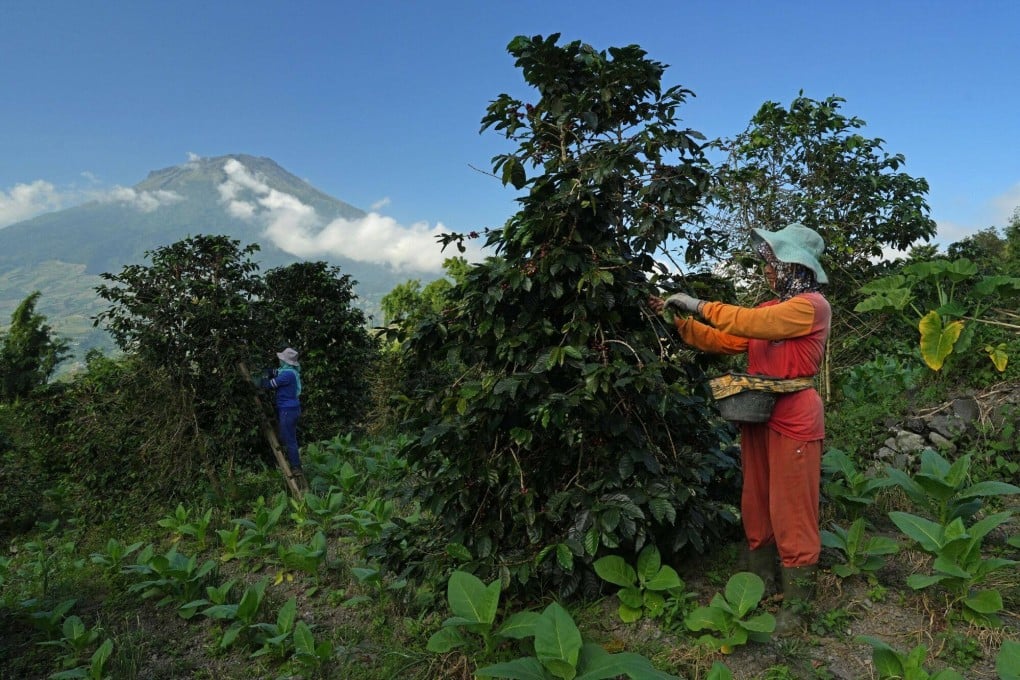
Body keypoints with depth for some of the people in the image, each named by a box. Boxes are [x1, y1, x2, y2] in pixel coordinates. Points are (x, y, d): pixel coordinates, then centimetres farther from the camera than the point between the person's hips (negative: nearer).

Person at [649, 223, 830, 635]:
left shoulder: (812, 306, -9)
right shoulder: (770, 309, 15)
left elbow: (750, 324, -21)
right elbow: (724, 341, 11)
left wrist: (700, 305, -13)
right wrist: (679, 322, 4)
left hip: (793, 423, -8)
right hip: (758, 419, 8)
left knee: (791, 515, 1)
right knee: (756, 509, 14)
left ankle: (796, 604, 14)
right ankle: (760, 586, 29)